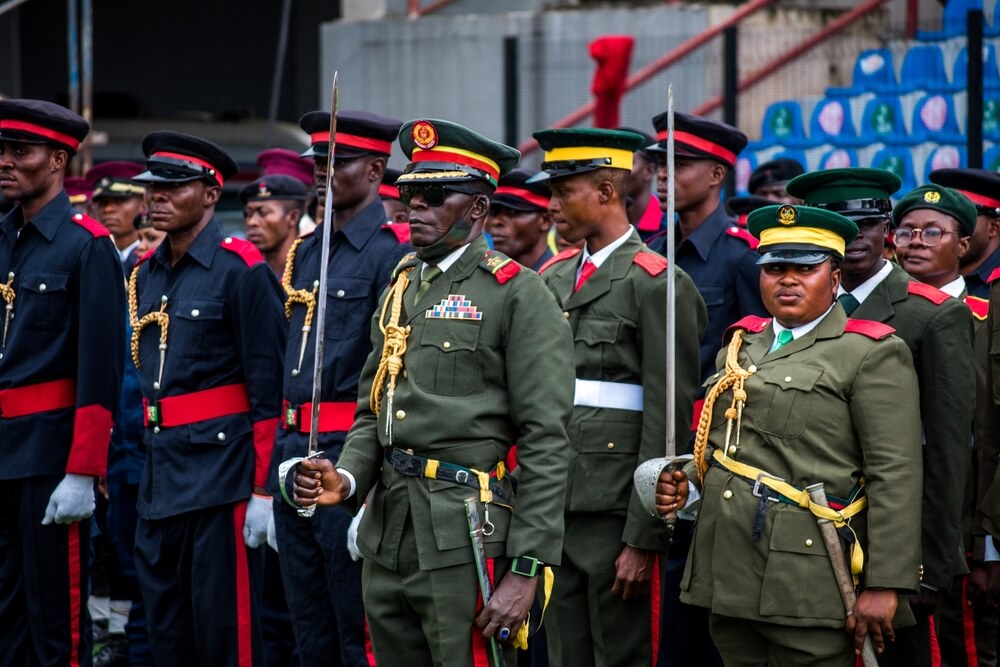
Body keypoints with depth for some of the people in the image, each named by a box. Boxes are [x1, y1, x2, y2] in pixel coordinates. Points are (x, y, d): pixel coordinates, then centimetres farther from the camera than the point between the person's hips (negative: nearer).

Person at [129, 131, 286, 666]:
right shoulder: (145, 275, 13)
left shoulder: (241, 270, -10)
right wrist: (153, 469, 18)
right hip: (160, 477, 7)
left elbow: (269, 391, -12)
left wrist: (264, 490, -15)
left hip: (221, 473, -7)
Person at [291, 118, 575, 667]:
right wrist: (348, 478, -1)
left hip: (466, 541, -7)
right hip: (387, 536, 7)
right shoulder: (401, 288, 16)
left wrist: (526, 570, -16)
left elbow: (545, 442, -11)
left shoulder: (518, 295, -7)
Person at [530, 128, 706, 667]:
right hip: (551, 508, 7)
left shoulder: (658, 283, -9)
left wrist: (643, 538, -16)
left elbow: (668, 418, -13)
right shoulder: (554, 278, 14)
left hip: (615, 515, -7)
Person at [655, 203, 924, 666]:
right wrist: (687, 487, 7)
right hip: (730, 582, 6)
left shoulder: (871, 354, -3)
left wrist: (884, 587, -16)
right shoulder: (739, 347, 19)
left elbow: (895, 477, -10)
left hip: (808, 589, -6)